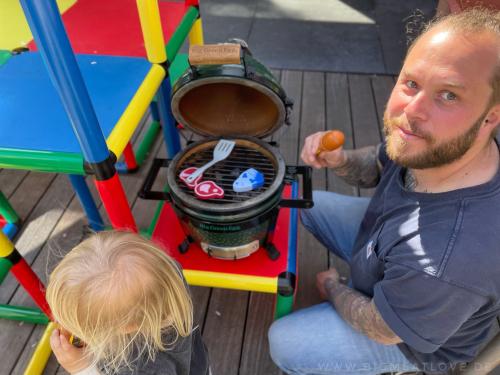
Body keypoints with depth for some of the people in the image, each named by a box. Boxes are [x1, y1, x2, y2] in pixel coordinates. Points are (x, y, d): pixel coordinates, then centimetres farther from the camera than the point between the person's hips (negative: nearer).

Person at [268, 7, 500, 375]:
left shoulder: (449, 262, -46)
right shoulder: (429, 145, -26)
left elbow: (382, 330, -26)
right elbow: (378, 166, -2)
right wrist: (340, 159, -25)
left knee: (283, 345, 0)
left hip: (414, 337, -5)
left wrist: (333, 289, -6)